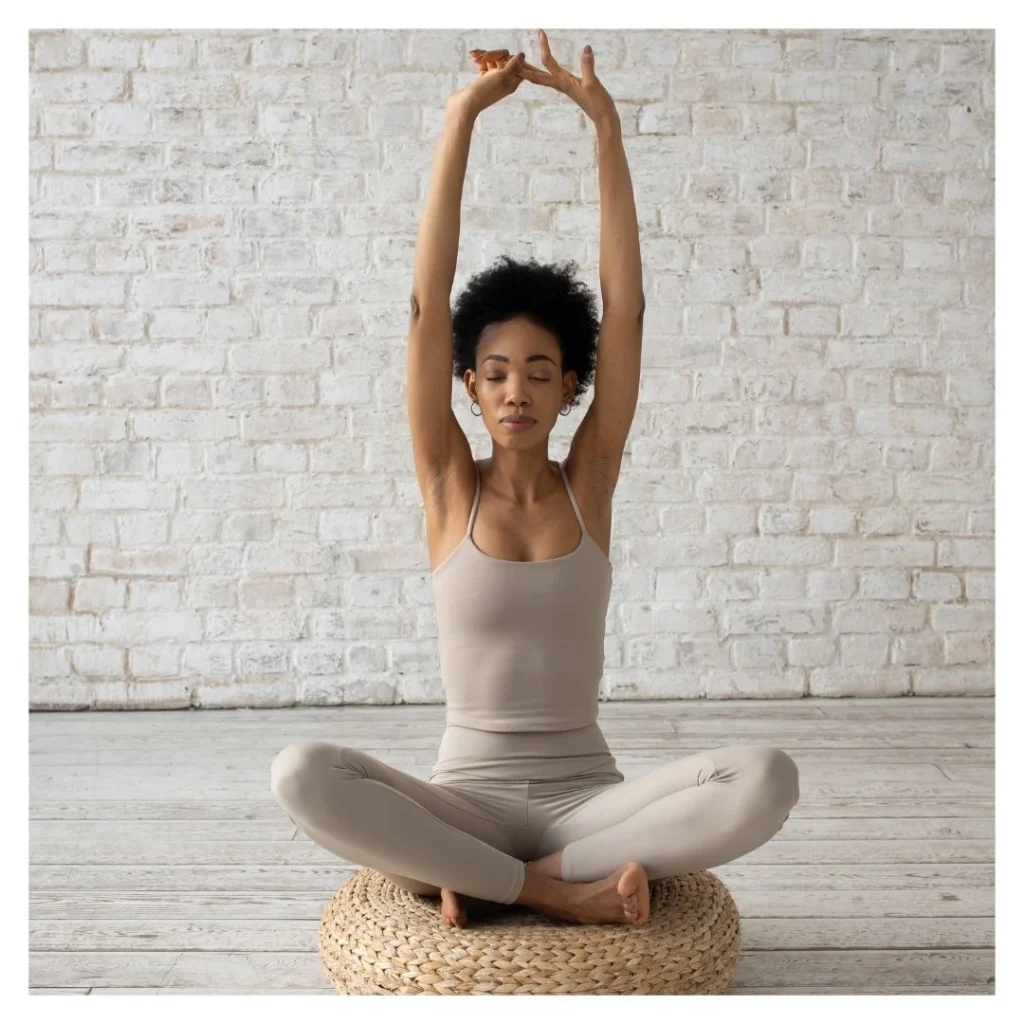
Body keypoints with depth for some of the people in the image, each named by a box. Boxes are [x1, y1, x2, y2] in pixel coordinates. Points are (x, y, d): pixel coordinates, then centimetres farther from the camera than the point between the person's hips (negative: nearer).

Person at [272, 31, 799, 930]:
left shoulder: (589, 481, 0)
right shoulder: (449, 484, -2)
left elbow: (626, 307, -7)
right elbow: (427, 303, -10)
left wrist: (607, 126, -9)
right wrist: (462, 118, -13)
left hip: (587, 797, 1)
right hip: (467, 801, -1)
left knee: (766, 780, -27)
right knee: (303, 774, -30)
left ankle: (486, 880, -15)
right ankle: (562, 890, -18)